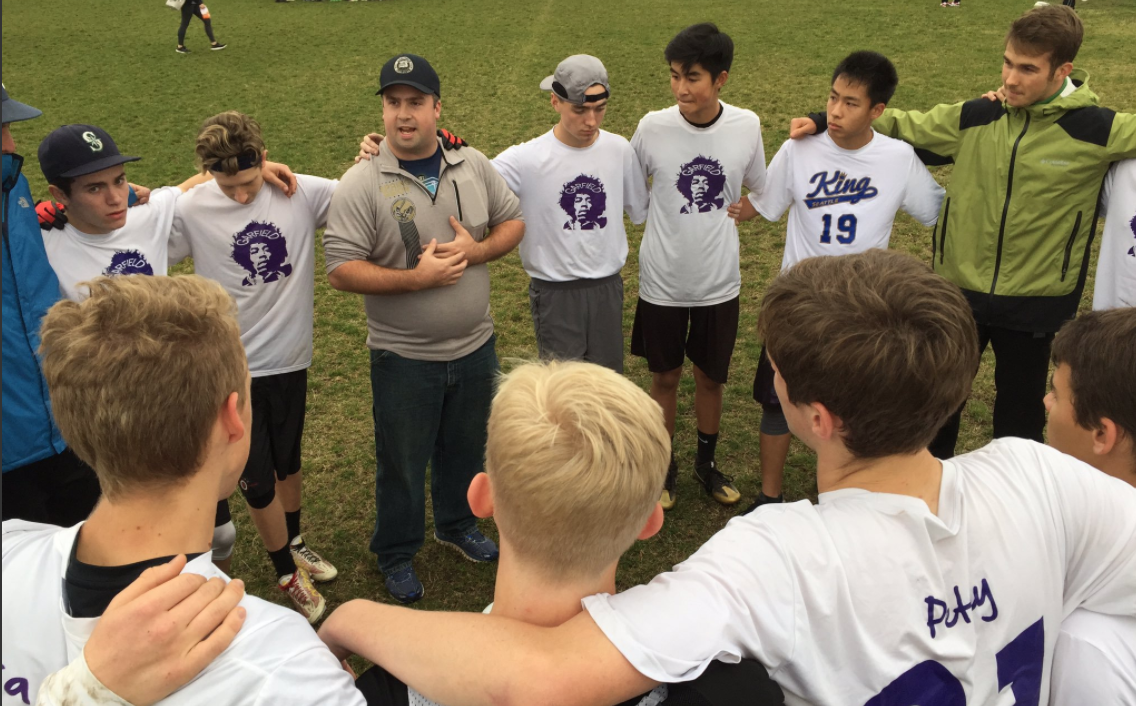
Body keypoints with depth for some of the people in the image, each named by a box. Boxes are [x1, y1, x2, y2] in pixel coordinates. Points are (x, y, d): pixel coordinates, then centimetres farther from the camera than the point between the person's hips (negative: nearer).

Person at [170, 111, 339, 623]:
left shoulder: (303, 193, -10)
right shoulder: (190, 210, -14)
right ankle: (287, 572, 33)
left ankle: (294, 543, 51)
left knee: (288, 462, 25)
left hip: (290, 359, 2)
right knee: (257, 482, 8)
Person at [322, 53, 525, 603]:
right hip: (404, 358, -4)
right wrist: (416, 277, -26)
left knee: (466, 448, 24)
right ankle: (396, 555, 37)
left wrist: (474, 251, -14)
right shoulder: (361, 184, -15)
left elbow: (513, 222, 6)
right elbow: (341, 270, -19)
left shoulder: (473, 165, -2)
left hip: (475, 347, 4)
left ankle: (457, 526, 50)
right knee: (402, 464, 13)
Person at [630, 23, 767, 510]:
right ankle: (664, 466, 35)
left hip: (719, 283, 1)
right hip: (662, 282, -1)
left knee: (711, 377, 16)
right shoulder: (652, 127, -14)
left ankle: (706, 462, 39)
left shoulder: (747, 127, -9)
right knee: (665, 378, 14)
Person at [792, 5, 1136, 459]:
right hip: (959, 290, 3)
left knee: (1020, 415, 15)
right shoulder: (975, 117, -4)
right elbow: (903, 127, 5)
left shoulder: (1095, 129, -13)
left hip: (1034, 301, -3)